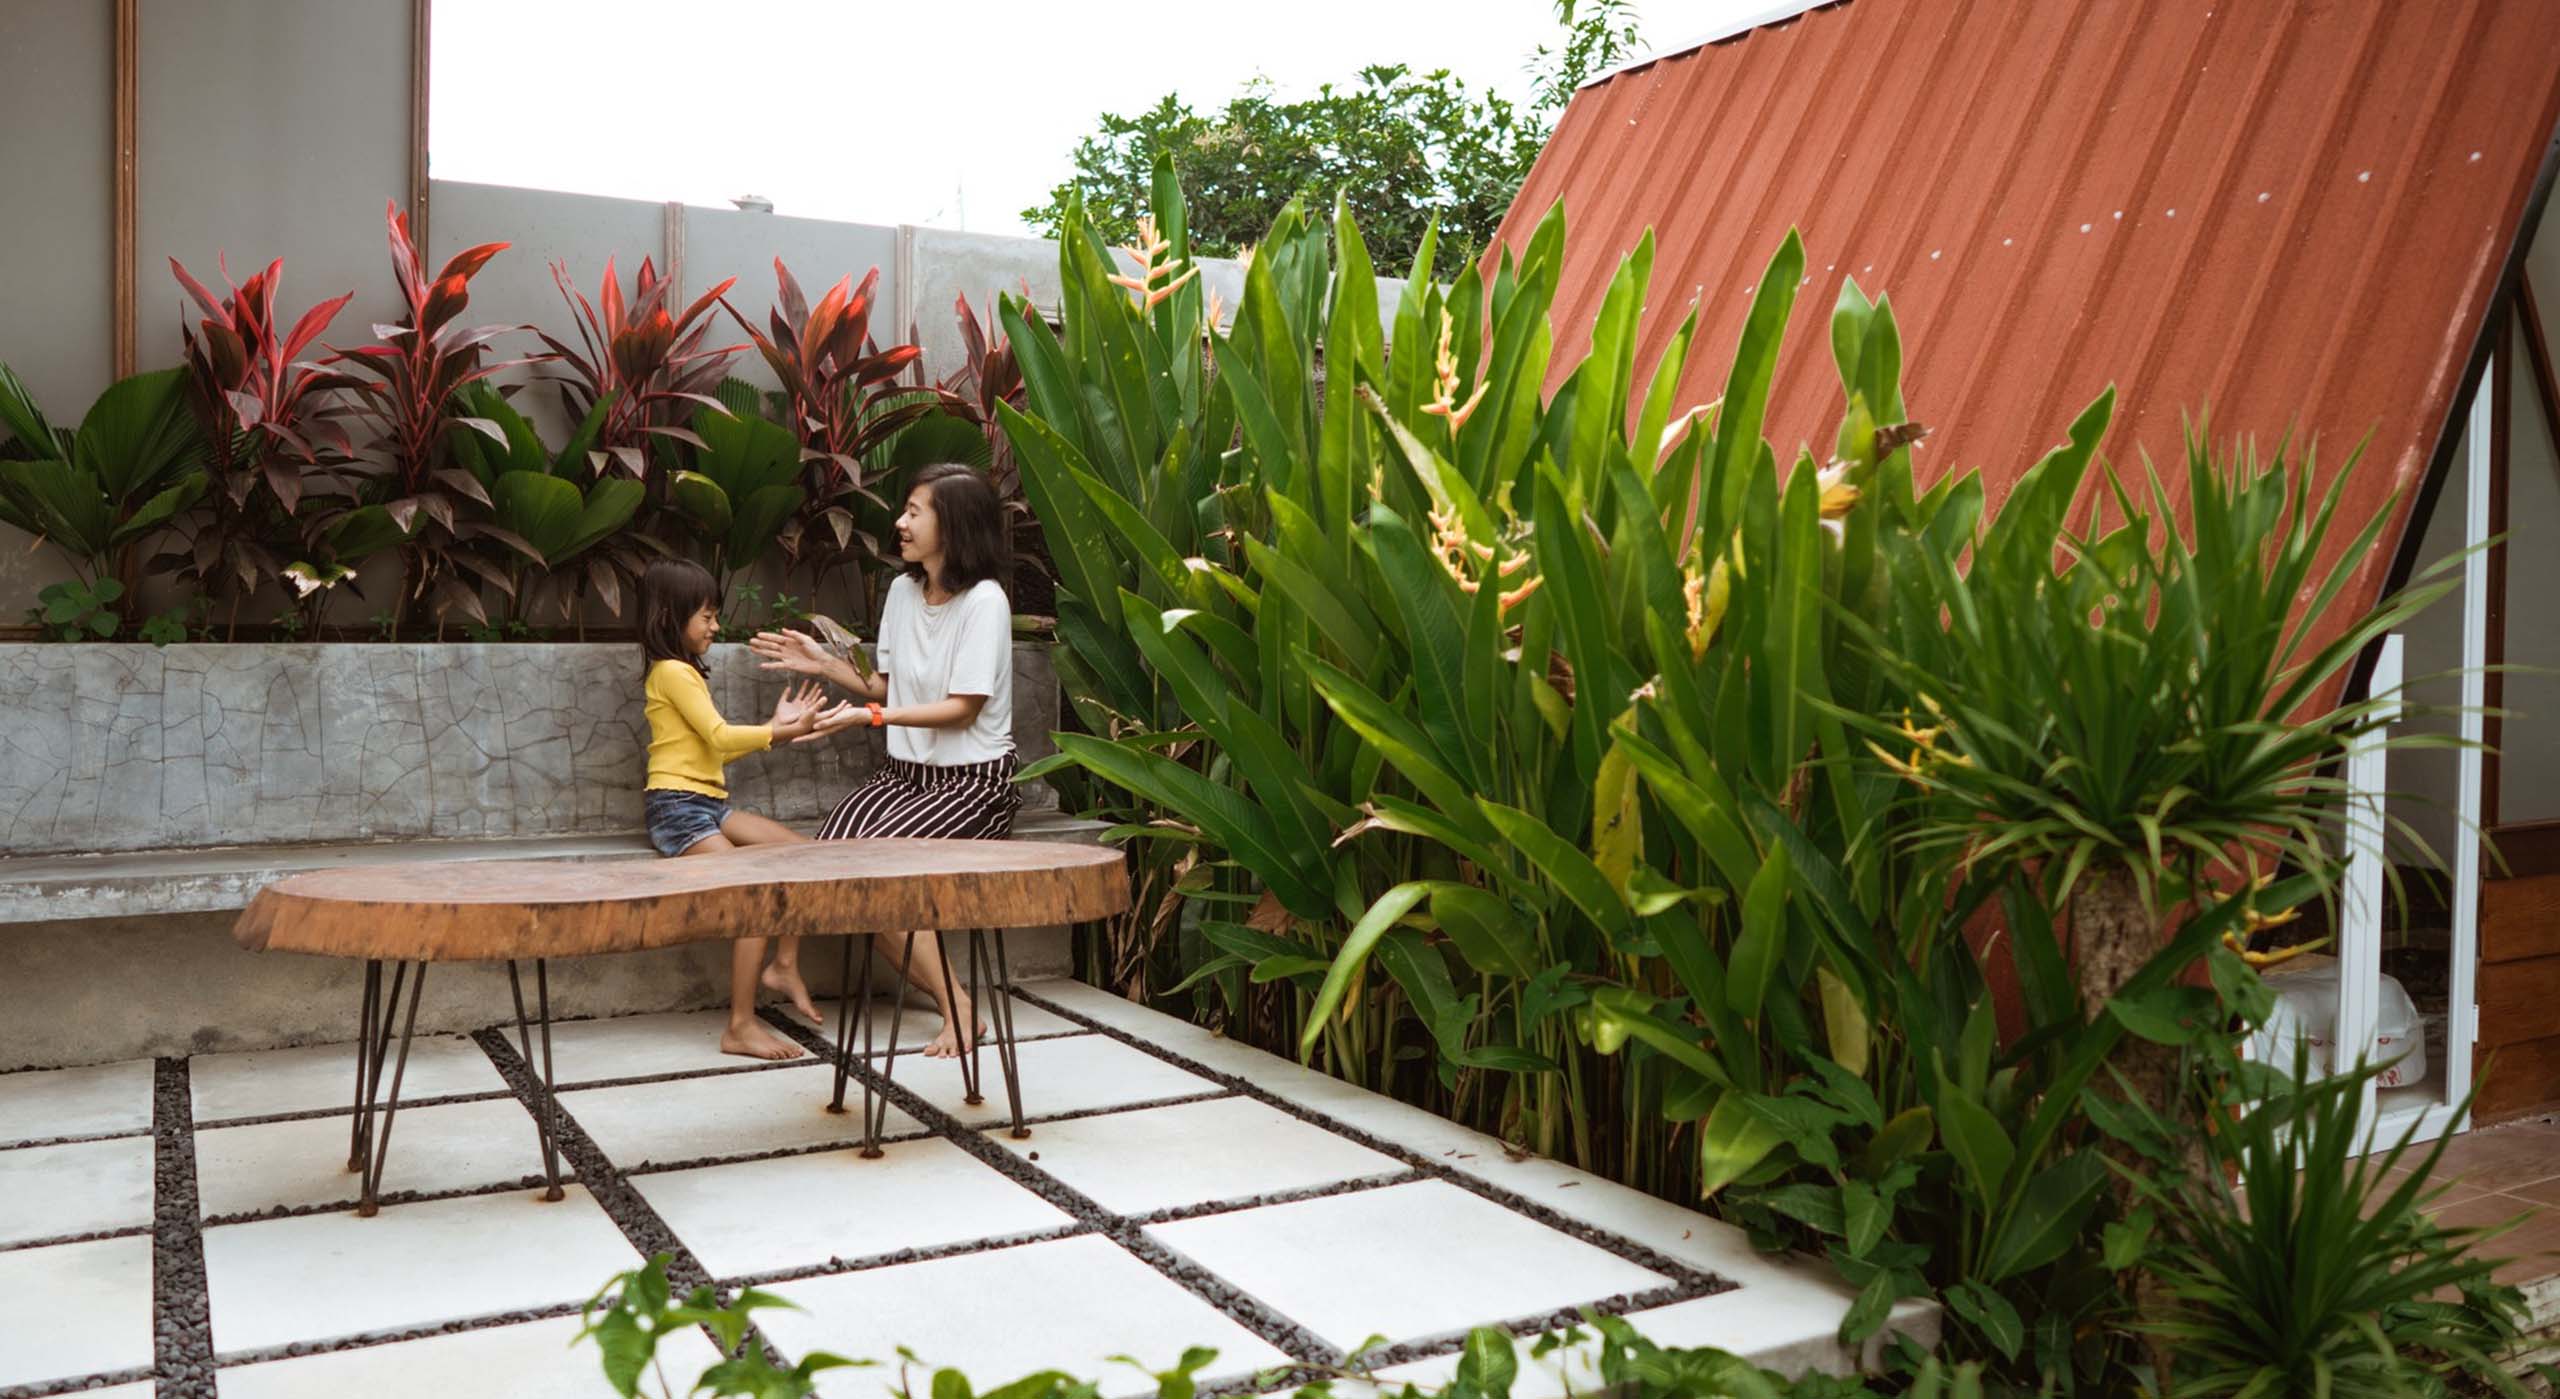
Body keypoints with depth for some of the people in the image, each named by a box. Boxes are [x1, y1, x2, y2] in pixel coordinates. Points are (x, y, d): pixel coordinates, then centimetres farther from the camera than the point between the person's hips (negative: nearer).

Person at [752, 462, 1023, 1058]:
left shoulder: (984, 600, -12)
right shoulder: (902, 591, 10)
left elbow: (962, 709, -16)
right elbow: (887, 686, 16)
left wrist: (870, 716, -23)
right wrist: (825, 665, 2)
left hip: (973, 782, -7)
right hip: (905, 772, 7)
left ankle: (957, 1005, -9)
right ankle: (951, 1000, -7)